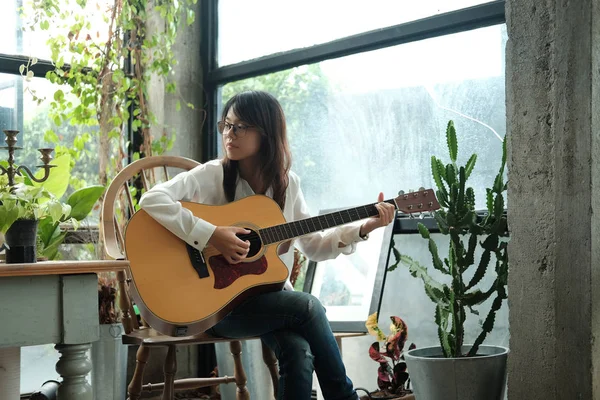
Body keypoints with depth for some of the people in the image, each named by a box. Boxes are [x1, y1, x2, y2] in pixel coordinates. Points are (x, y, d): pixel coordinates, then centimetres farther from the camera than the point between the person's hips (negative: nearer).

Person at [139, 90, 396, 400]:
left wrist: (363, 228, -2)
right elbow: (152, 199, -21)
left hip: (271, 298, 3)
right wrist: (211, 235, -28)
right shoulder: (213, 175, -7)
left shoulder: (287, 183, 6)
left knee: (299, 352, -28)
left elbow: (313, 246, 10)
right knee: (308, 306, -24)